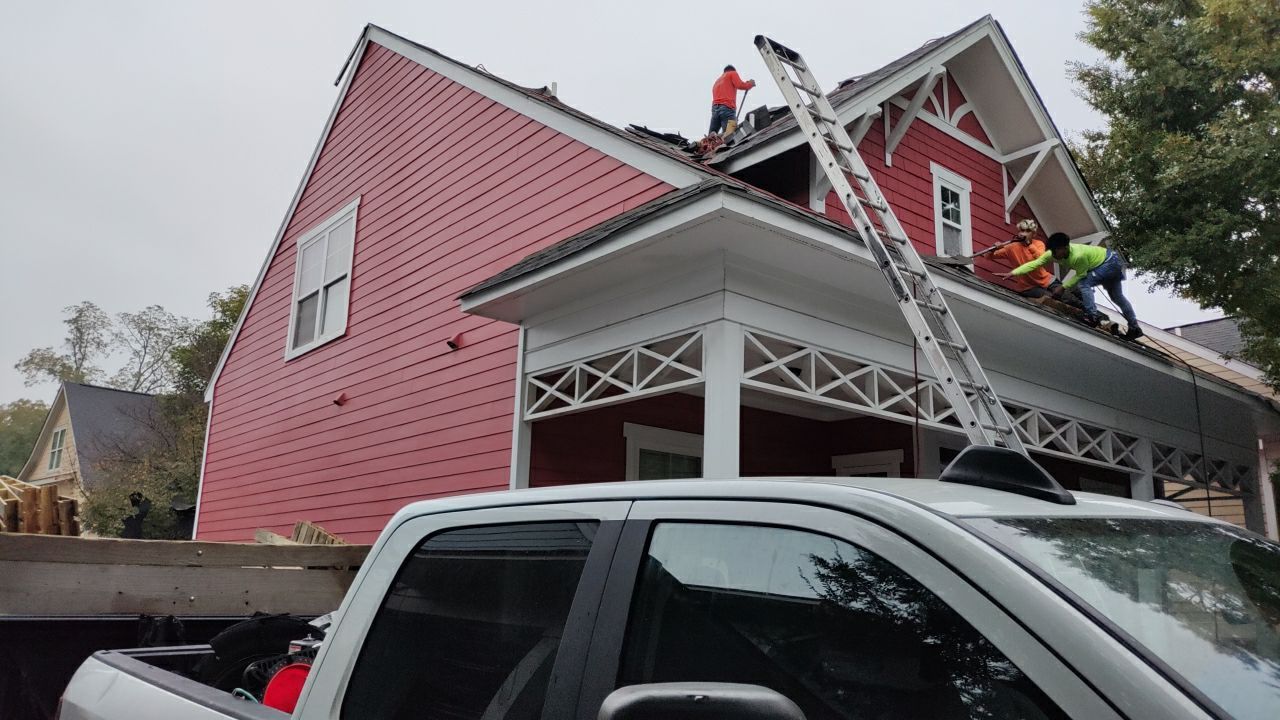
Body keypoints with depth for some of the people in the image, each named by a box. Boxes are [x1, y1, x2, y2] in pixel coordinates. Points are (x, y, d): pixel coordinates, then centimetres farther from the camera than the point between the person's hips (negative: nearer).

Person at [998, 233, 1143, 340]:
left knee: (1084, 282, -24)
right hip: (1110, 261, 9)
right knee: (1117, 297, 18)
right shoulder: (1054, 253, -21)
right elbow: (1034, 263, -28)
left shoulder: (1078, 255, -40)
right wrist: (1012, 273, -38)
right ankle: (1134, 328, 30)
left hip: (1111, 261, -9)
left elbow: (1081, 275, -24)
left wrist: (1063, 286, -28)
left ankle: (1092, 316, -21)